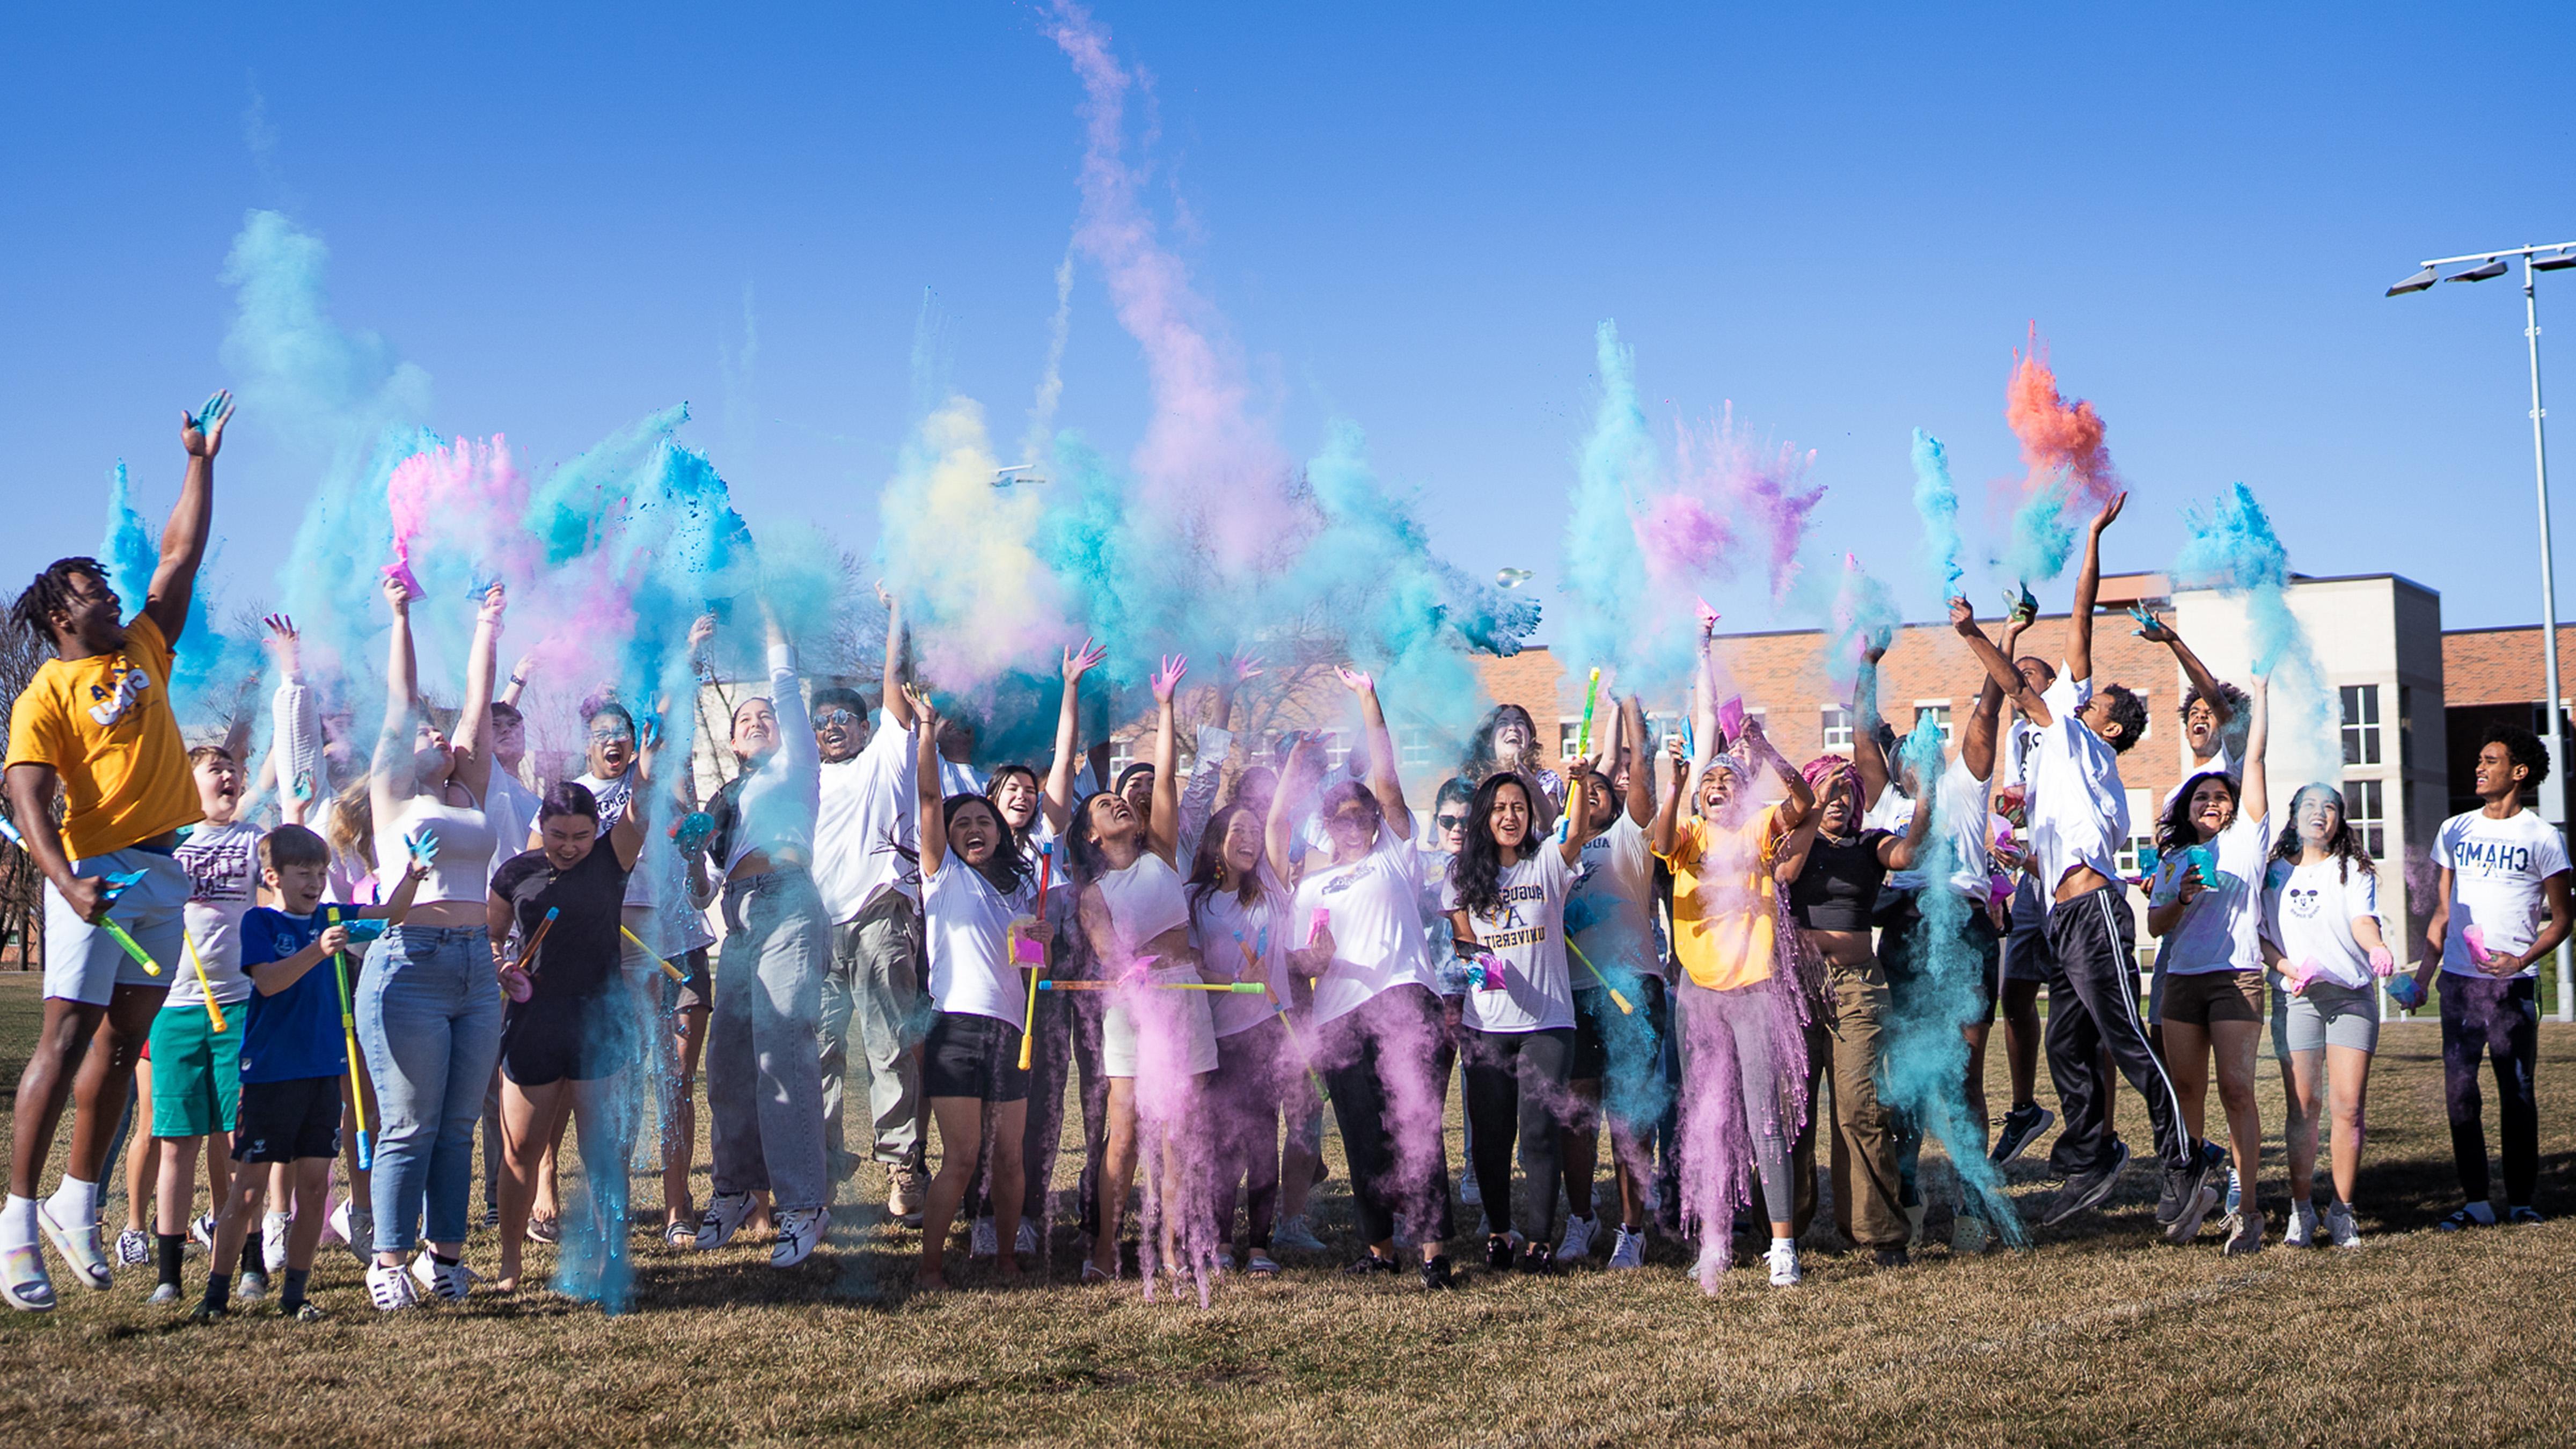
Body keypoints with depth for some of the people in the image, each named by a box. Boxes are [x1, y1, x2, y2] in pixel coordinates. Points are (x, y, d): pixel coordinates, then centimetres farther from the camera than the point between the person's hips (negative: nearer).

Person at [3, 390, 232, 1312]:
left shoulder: (142, 651, 15)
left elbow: (182, 554, 18)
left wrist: (201, 460, 17)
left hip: (164, 872, 7)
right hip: (99, 872, -7)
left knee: (123, 1040, 9)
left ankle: (78, 1202, 16)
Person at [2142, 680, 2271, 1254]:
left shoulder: (2245, 840, 8)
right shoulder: (2174, 860, 18)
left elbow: (2254, 760, 3)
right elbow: (2155, 925, 12)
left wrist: (2258, 694, 2)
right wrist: (2181, 898, -7)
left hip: (2236, 977, -4)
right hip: (2181, 979, 4)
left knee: (2236, 1091, -9)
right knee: (2186, 1089, 6)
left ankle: (2245, 1207, -8)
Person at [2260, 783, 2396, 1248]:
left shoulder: (2354, 871, 9)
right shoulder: (2276, 873, 12)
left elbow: (2362, 919, -8)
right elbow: (2260, 935, 8)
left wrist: (2378, 948, -30)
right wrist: (2289, 969, -10)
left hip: (2353, 995, 0)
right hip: (2295, 997, 0)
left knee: (2348, 1105, -5)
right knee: (2303, 1106, -3)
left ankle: (2342, 1211, 4)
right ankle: (2301, 1209, 6)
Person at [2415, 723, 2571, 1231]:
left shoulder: (2542, 837, 0)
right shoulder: (2455, 830, 12)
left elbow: (2561, 920, 1)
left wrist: (2520, 961, -15)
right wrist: (2423, 974, 9)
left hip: (2512, 981, -4)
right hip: (2458, 979, 4)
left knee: (2516, 1091, 0)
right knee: (2459, 1089, 0)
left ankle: (2520, 1200, 9)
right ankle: (2476, 1201, 5)